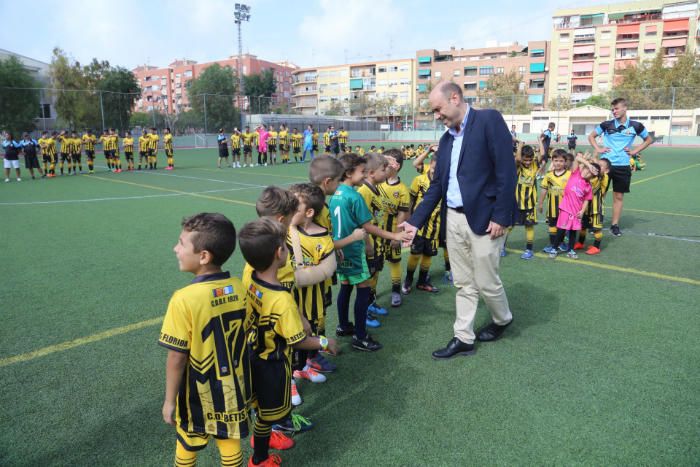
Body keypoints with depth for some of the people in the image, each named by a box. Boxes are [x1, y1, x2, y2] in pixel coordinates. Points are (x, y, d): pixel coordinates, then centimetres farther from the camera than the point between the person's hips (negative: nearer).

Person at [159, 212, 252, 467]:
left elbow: (177, 357, -19)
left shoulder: (184, 299, -25)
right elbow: (245, 334, 1)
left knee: (188, 443, 22)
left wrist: (169, 400, -6)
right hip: (233, 388, 4)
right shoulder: (239, 288, -11)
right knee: (230, 440, 21)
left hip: (199, 393, -3)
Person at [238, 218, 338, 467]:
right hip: (273, 364, -7)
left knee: (262, 404, 31)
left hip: (254, 354, 7)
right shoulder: (282, 299, -35)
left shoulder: (249, 280, -14)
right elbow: (297, 341, -25)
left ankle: (261, 436, 56)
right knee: (268, 413, 18)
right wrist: (324, 342, -8)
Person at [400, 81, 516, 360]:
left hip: (484, 218, -6)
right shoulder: (446, 140, 13)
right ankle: (463, 339, 23)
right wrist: (416, 221, 11)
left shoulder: (489, 120, -8)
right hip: (453, 219, 7)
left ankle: (502, 319, 35)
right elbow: (437, 185, 15)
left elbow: (506, 170, -13)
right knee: (464, 284, 13)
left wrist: (501, 216, -17)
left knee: (486, 282, 6)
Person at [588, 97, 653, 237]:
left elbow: (649, 139, 14)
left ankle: (615, 225, 17)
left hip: (622, 166, 1)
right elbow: (591, 136, 12)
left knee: (619, 196, 7)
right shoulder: (607, 124, -1)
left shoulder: (635, 126, 0)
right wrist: (598, 149, -2)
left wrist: (635, 151, 3)